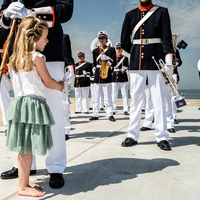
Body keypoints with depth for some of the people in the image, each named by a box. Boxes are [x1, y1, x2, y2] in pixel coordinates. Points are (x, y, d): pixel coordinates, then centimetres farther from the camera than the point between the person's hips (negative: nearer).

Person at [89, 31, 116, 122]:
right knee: (96, 97, 5)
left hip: (107, 76, -3)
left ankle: (110, 114, 3)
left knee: (108, 97, -3)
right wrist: (99, 67, -5)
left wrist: (108, 58, -12)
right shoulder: (95, 51, 14)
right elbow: (94, 64, 11)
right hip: (97, 76, 3)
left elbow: (114, 63, 1)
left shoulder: (111, 49, 8)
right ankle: (95, 115, 12)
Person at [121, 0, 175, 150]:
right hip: (136, 64, 2)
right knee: (136, 98, 4)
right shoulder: (130, 15, 13)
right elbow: (124, 42, 12)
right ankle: (133, 136, 12)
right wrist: (137, 53, 9)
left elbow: (167, 38, -3)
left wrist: (168, 61, -13)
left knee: (158, 99, 0)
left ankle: (162, 137, 7)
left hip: (156, 62, -2)